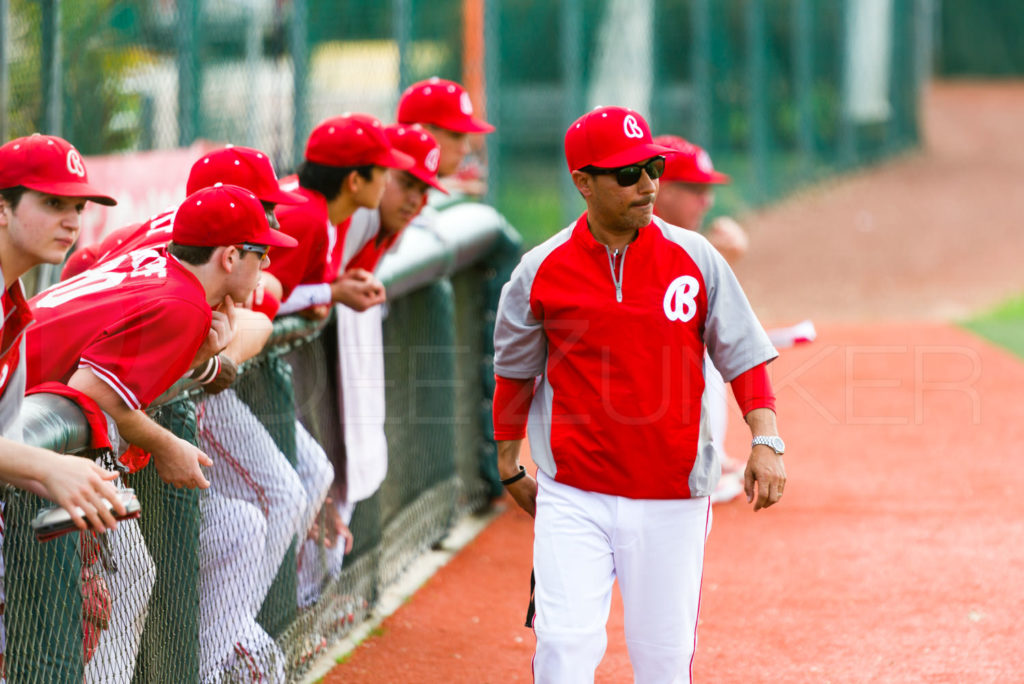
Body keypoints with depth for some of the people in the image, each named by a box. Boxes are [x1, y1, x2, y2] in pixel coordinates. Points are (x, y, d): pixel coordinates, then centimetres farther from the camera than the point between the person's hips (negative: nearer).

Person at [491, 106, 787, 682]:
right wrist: (509, 463, 16)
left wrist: (766, 441, -10)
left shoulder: (695, 259, -1)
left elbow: (744, 355, 2)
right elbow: (516, 370, 12)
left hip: (672, 499, 1)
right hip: (573, 498, -1)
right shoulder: (541, 271, -1)